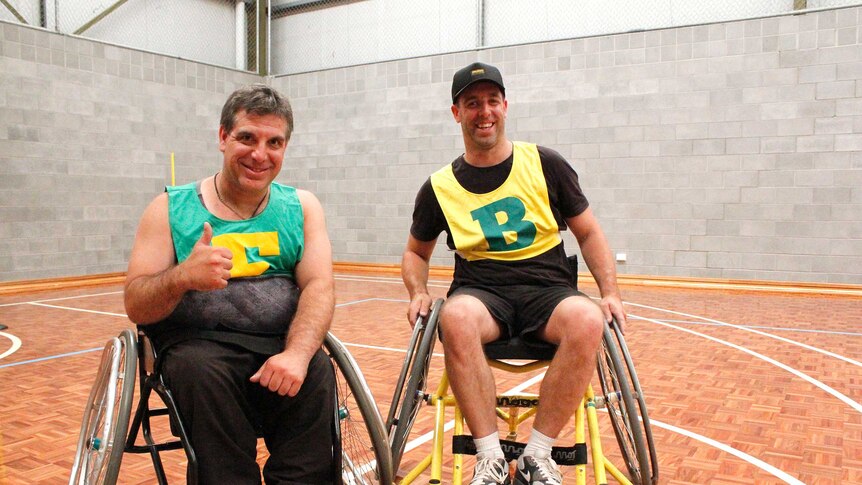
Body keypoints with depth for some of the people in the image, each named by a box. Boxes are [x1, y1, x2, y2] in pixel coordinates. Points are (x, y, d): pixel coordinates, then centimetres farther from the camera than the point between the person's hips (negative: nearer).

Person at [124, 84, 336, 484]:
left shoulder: (302, 207, 10)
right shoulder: (170, 209, 6)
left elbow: (319, 286, -3)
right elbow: (136, 307, 0)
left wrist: (297, 352, -24)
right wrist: (182, 277, -24)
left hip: (280, 347, 1)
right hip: (197, 345, 0)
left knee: (316, 373, -29)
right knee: (202, 372, -32)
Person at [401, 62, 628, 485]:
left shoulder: (545, 165, 5)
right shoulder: (440, 187, 7)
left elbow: (588, 232, 12)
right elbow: (416, 251, 20)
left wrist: (610, 292, -2)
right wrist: (418, 293, 0)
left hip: (548, 290, 1)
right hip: (481, 292, 0)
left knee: (588, 321, -34)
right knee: (455, 318, -37)